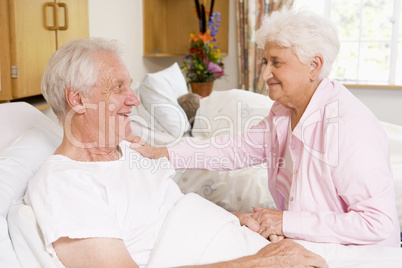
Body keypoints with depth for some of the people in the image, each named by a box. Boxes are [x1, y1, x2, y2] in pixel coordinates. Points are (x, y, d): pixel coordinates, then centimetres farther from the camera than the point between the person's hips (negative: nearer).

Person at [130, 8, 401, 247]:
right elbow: (239, 148, 8)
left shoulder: (350, 127, -26)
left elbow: (378, 222, -27)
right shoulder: (283, 112, 1)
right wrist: (162, 153, 2)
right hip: (305, 244, 7)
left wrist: (288, 222, -26)